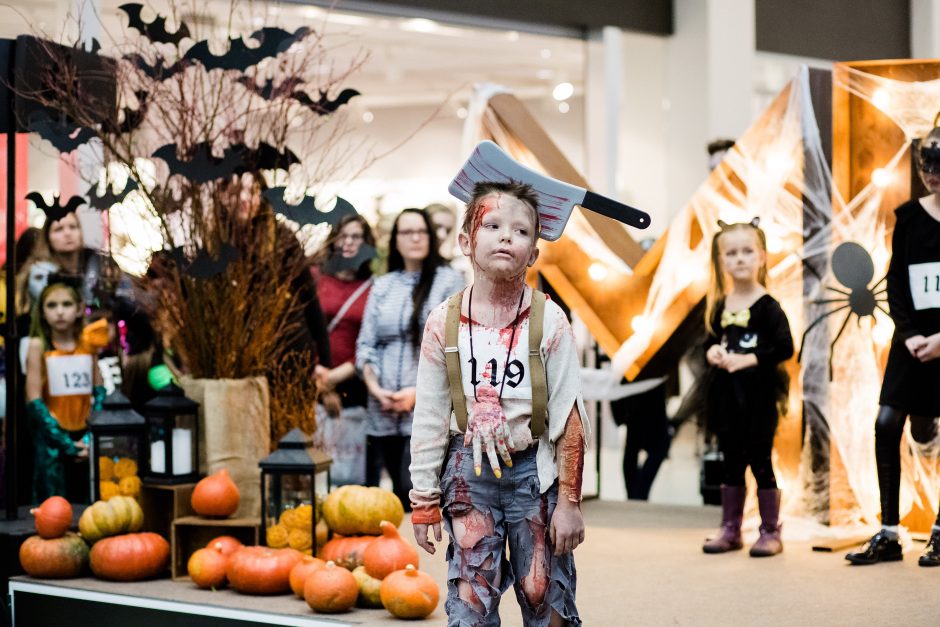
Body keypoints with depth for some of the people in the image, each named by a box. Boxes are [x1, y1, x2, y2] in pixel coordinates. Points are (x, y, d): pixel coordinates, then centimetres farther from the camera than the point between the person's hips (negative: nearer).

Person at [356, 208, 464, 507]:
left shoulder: (449, 281, 1)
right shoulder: (382, 285, 14)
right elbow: (365, 344, 12)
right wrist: (375, 388, -5)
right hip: (383, 412, 4)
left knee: (412, 492, -14)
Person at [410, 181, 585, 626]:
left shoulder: (549, 321, -7)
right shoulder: (444, 322, -3)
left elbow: (569, 416, -5)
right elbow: (429, 419, 3)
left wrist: (569, 501, -6)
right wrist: (425, 502, 4)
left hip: (533, 471, -1)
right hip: (469, 471, 1)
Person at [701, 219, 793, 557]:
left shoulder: (767, 306, -11)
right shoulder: (720, 306, 6)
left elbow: (785, 348, -17)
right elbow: (711, 341, 17)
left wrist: (748, 359, -20)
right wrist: (713, 352, -5)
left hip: (758, 396, -5)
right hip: (727, 395, 5)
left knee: (760, 463, 1)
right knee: (731, 463, 12)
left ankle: (770, 532, 10)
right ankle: (730, 530, 20)